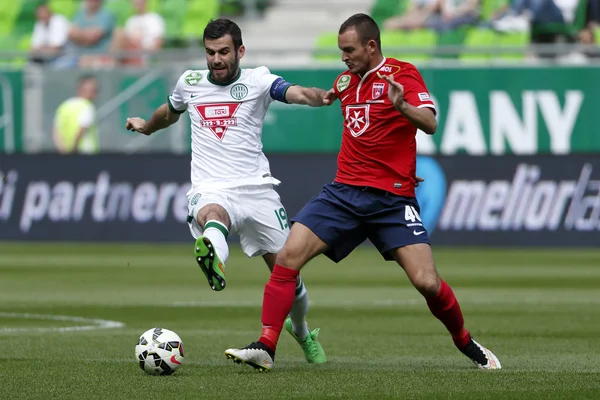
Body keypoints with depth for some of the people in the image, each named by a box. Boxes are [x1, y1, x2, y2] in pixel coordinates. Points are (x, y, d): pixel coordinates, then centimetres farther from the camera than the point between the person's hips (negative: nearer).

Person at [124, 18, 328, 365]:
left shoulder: (257, 80, 2)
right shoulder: (190, 82, 12)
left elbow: (298, 93, -18)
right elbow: (171, 112, 36)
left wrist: (323, 96, -39)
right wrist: (147, 126, 54)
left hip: (257, 189, 0)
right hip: (211, 190, 0)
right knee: (212, 214, -39)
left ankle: (302, 333, 35)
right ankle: (213, 259, -76)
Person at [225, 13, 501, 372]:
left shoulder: (402, 74, -6)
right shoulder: (346, 81, 13)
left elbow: (430, 124, -23)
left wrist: (402, 105, -40)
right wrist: (330, 97, 19)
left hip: (392, 200, -5)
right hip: (344, 191, 5)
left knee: (427, 282, -14)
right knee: (288, 255, -14)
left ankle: (466, 343, 13)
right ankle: (265, 348, -12)